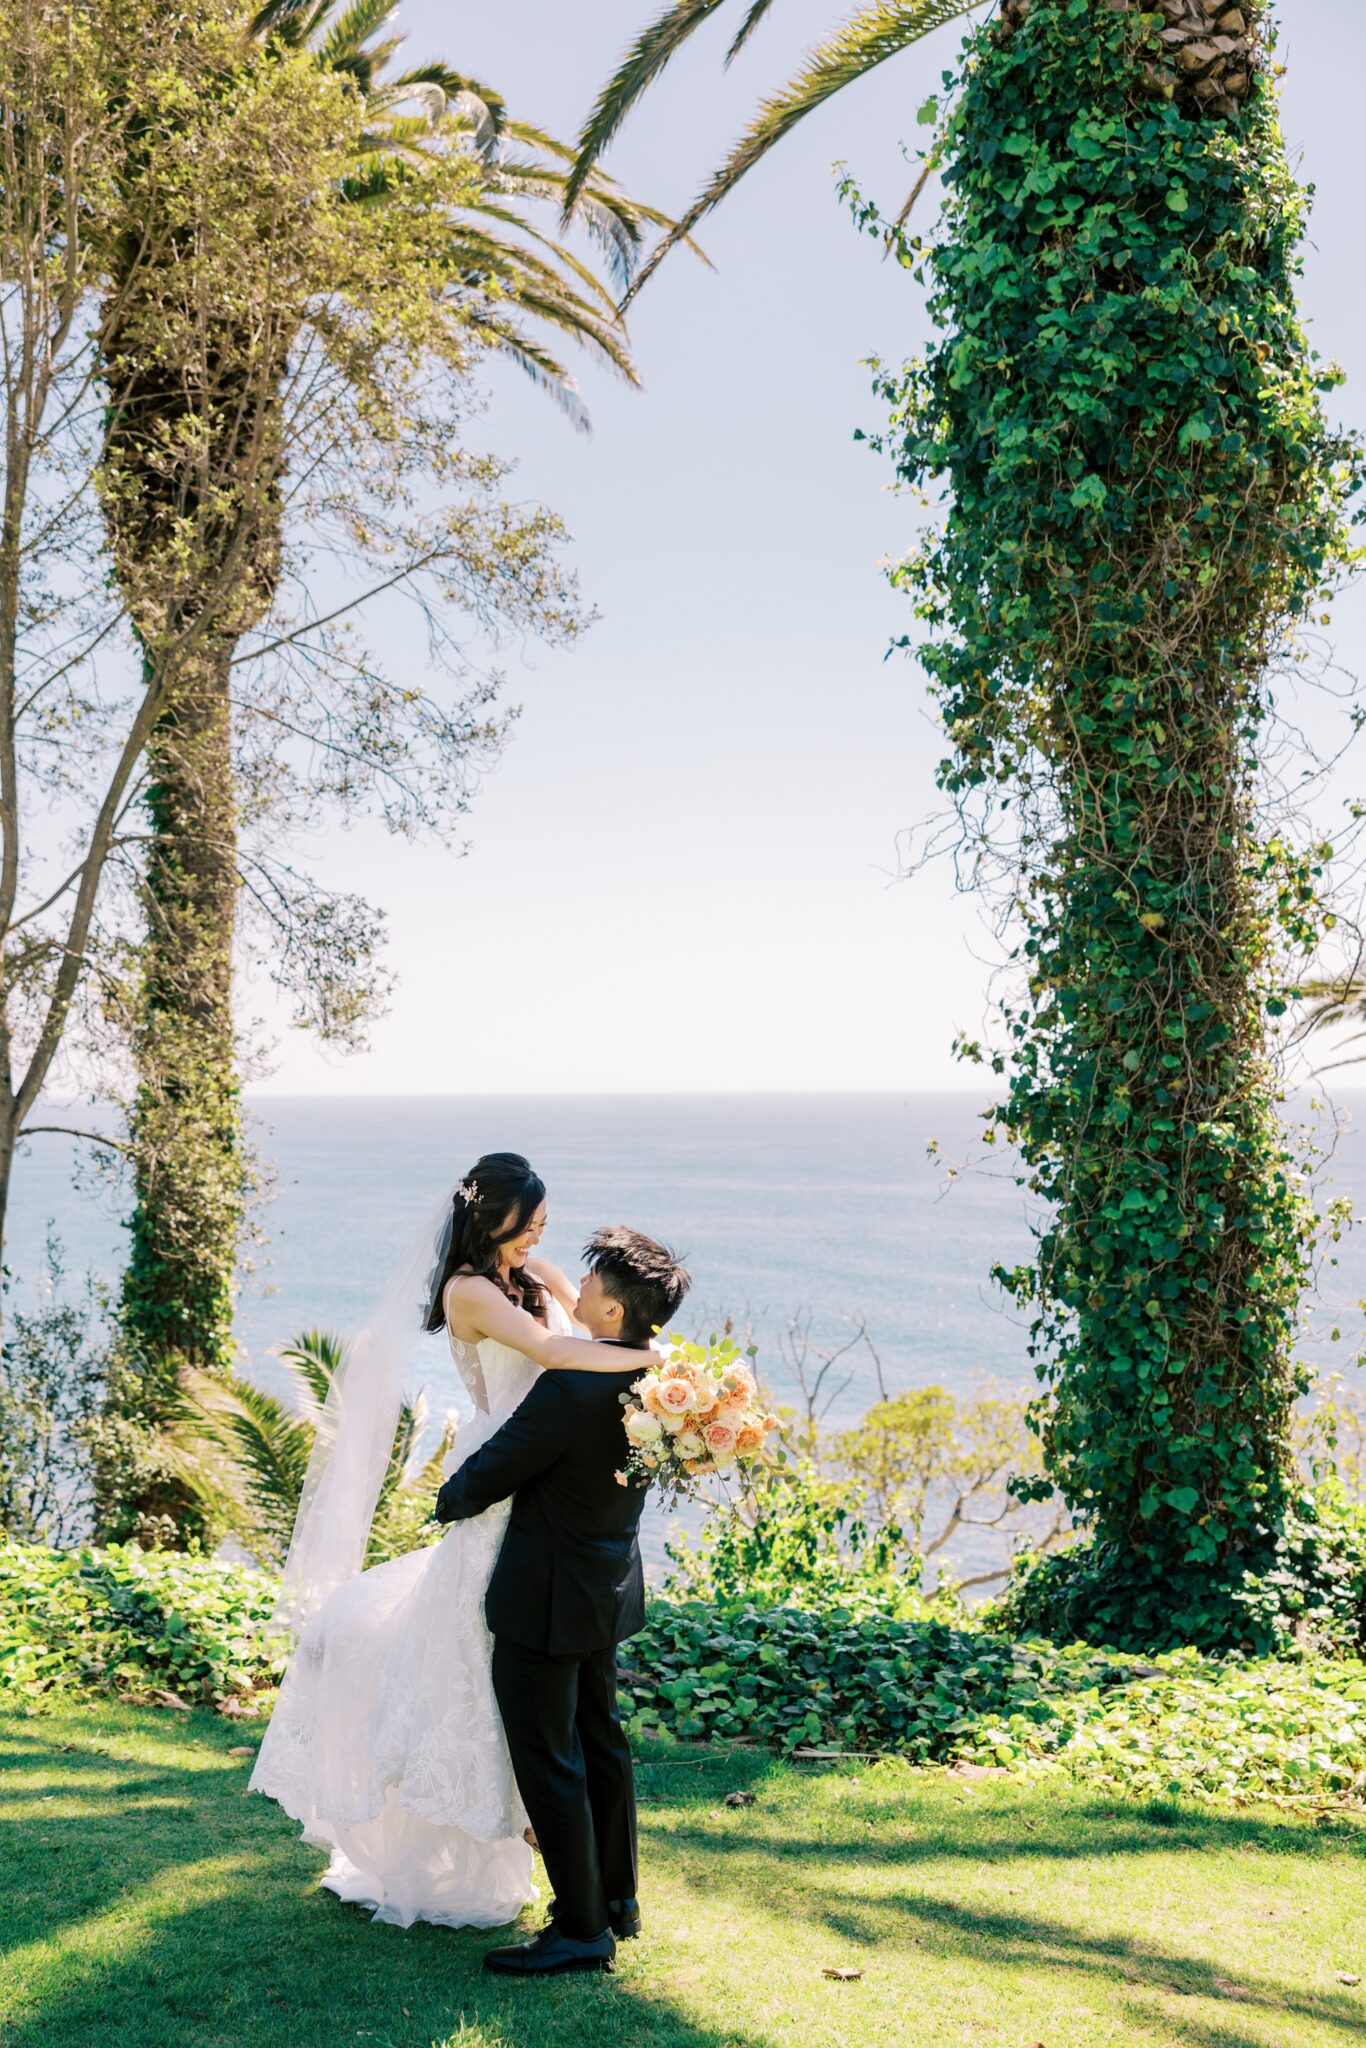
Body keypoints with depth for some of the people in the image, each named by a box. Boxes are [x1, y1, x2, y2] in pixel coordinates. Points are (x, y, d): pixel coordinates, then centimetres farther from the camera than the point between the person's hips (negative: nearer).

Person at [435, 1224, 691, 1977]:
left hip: (547, 1598, -9)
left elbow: (490, 1471, -18)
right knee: (600, 1741, 22)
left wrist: (451, 1502, 4)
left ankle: (581, 1929, 11)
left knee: (548, 1762, 3)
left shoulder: (570, 1389, -30)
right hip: (609, 1585, 9)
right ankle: (616, 1897, 35)